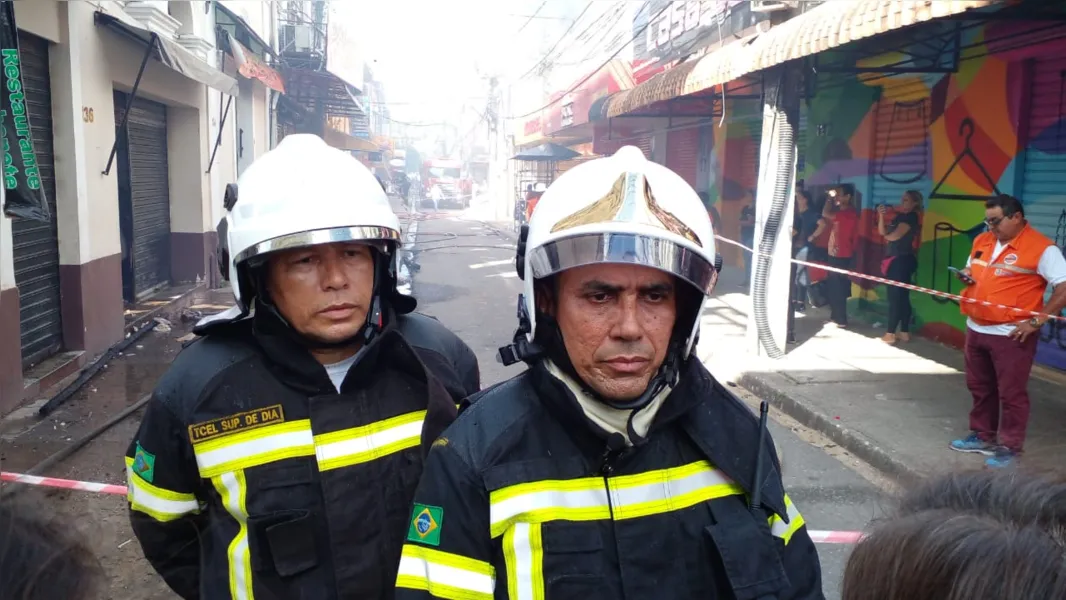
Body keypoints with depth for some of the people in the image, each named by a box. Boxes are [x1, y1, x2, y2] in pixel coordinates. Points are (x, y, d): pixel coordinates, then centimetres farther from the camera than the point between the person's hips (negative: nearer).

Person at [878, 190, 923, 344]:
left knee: (895, 297, -7)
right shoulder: (900, 216, 15)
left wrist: (887, 234, 4)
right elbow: (882, 232, 9)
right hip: (897, 260, 9)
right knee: (901, 297, 10)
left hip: (901, 261, -9)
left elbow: (892, 236, -19)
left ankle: (890, 334, -5)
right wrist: (882, 215, -4)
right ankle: (904, 332, 14)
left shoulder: (911, 217, -11)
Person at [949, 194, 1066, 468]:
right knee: (980, 388, 17)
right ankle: (983, 436, 30)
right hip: (976, 329, 7)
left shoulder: (1040, 247, -14)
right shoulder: (982, 241, 8)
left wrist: (1036, 320, -19)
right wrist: (967, 276, 0)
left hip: (1011, 334, -7)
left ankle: (1009, 447, 11)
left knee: (1011, 393, 1)